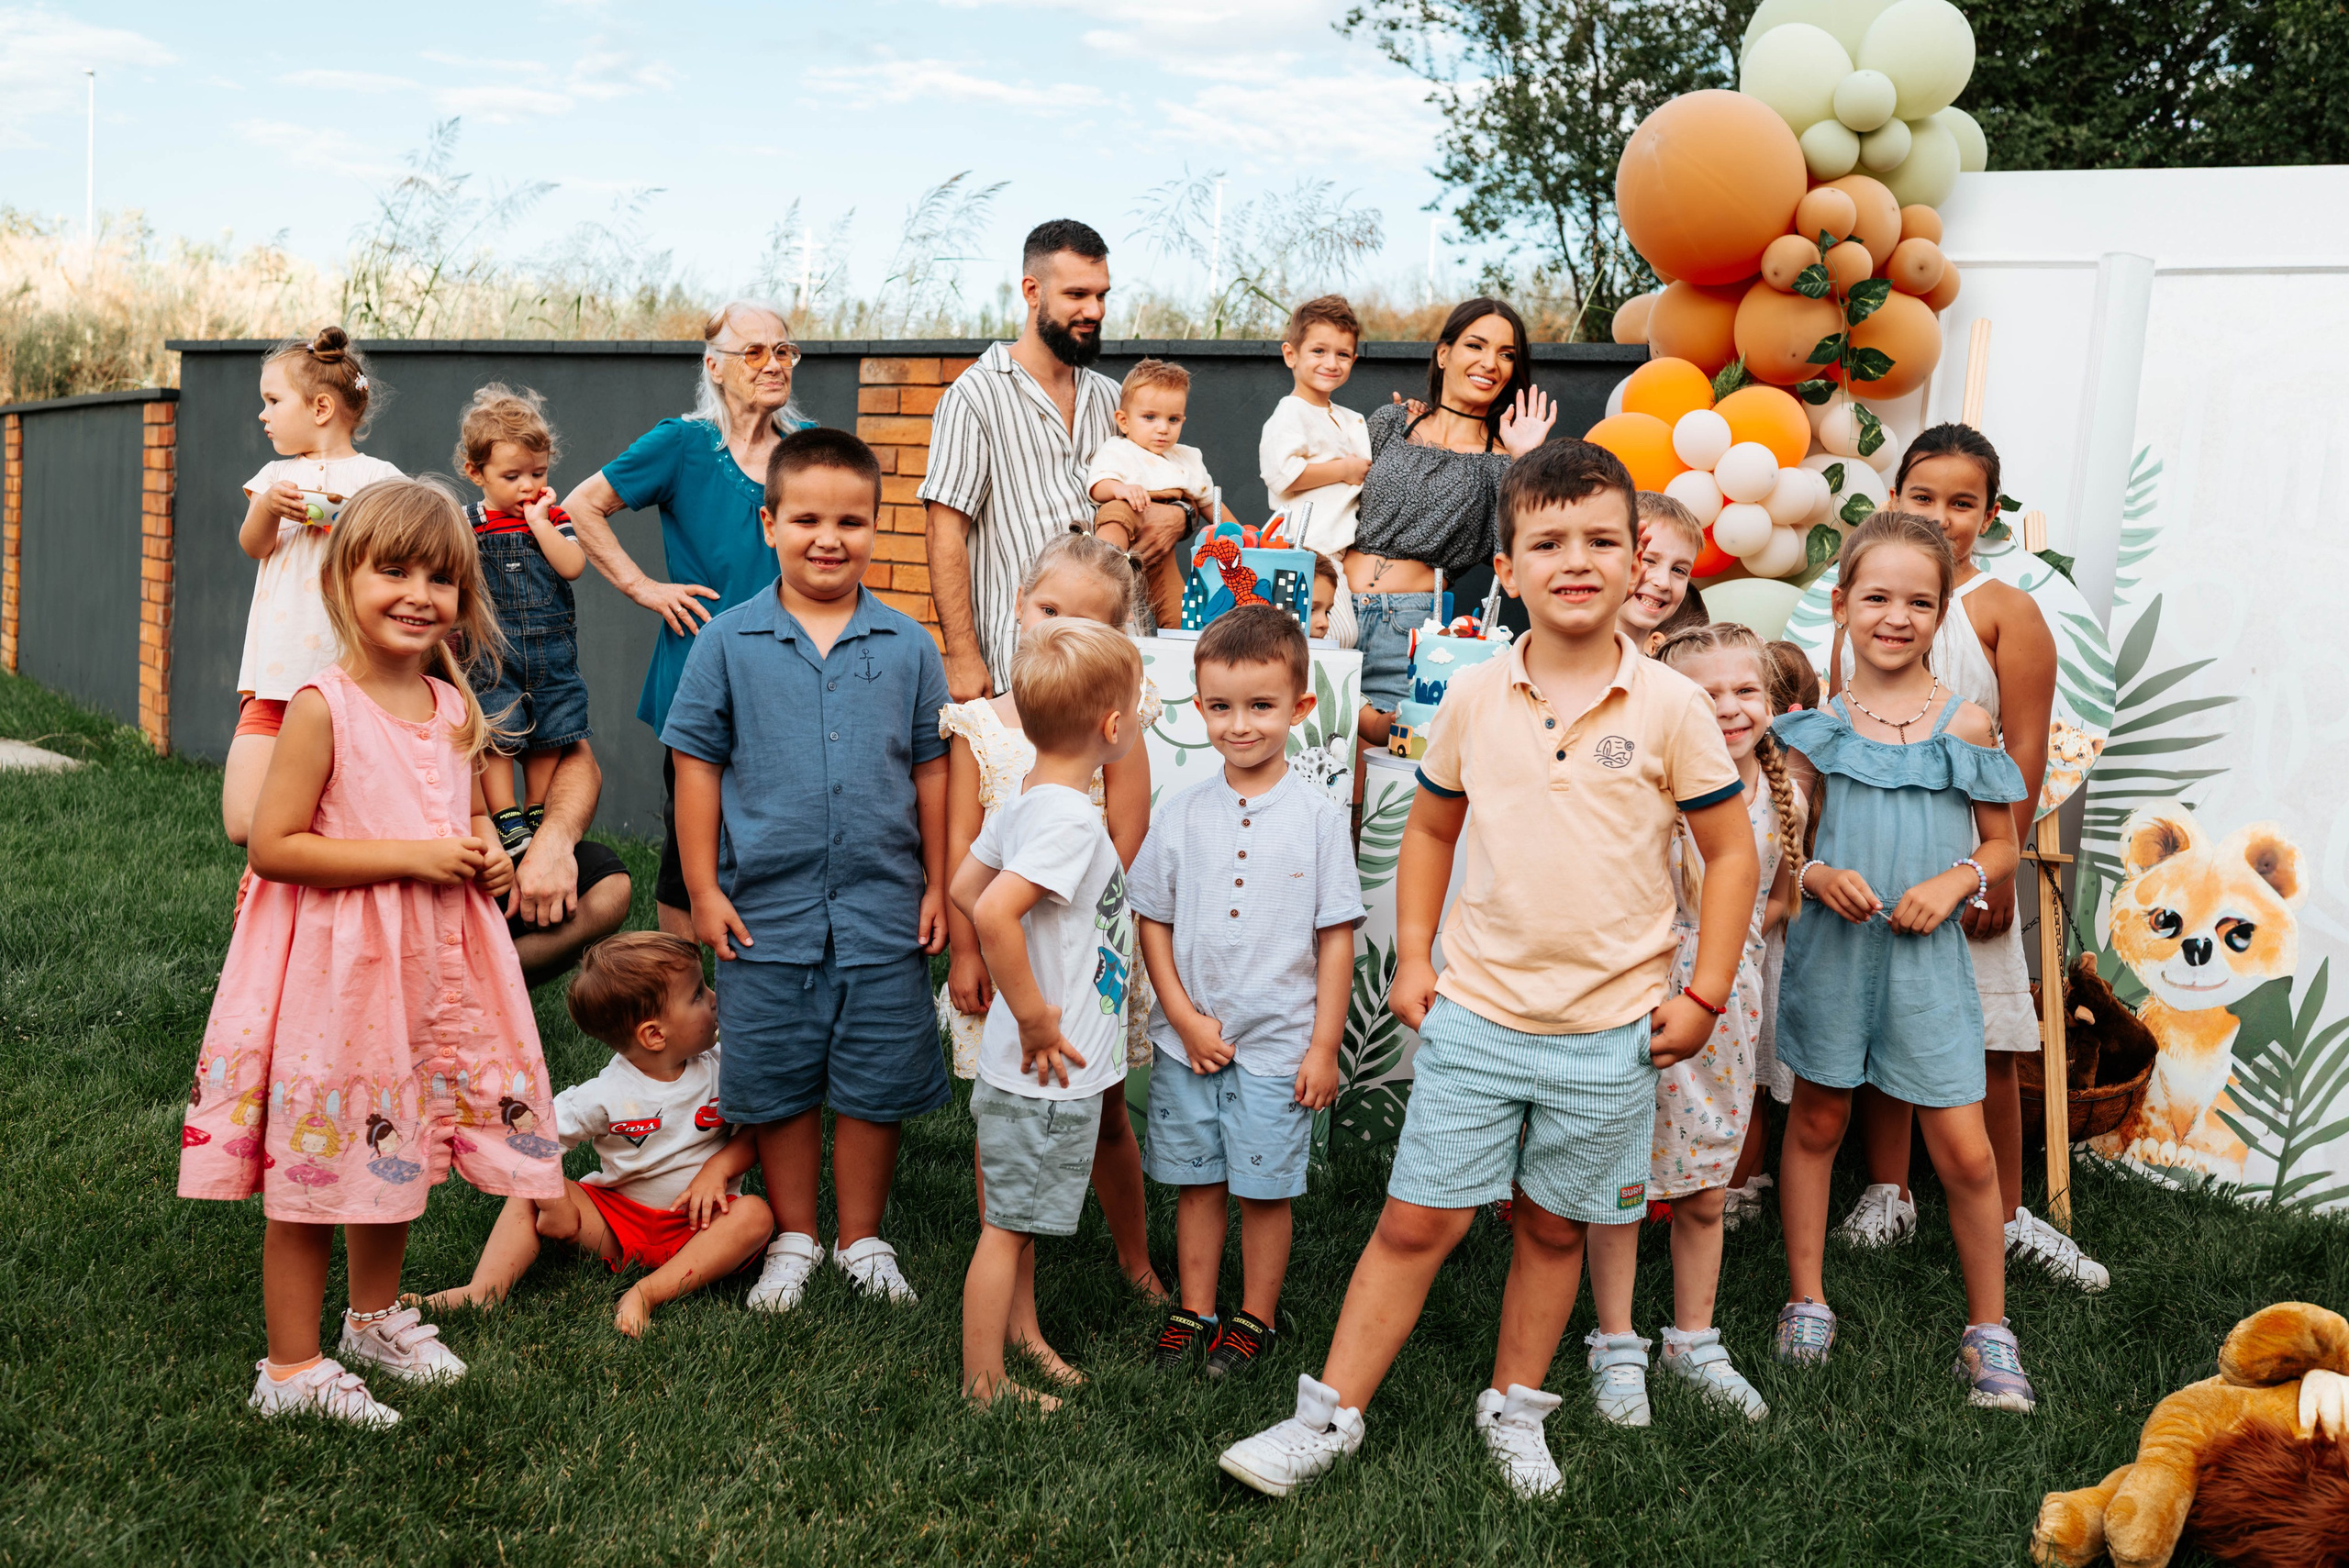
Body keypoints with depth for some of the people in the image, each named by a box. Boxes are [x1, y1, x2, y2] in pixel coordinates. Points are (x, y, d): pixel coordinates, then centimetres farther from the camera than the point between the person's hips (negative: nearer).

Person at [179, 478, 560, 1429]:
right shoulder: (323, 708, -14)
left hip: (433, 967, 6)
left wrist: (489, 855, -1)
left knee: (392, 1152, 20)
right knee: (314, 1166, 3)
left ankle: (375, 1316, 40)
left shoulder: (454, 708, 6)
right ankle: (292, 1366, 18)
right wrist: (409, 857, -21)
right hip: (338, 972, -6)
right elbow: (273, 846, -18)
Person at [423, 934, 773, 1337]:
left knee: (755, 1217, -30)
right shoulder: (607, 1095, -14)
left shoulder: (720, 1069, -6)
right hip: (616, 1218, 0)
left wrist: (718, 1169, -18)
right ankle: (482, 1292, -22)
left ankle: (650, 1292, -37)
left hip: (697, 1222, 0)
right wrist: (557, 1203, -24)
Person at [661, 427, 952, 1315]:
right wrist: (703, 888, -2)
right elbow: (697, 765, 1)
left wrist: (939, 885, 5)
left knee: (874, 1082, 9)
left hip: (883, 911, 1)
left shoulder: (907, 646, 1)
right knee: (777, 1082, 10)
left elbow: (931, 769, 6)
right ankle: (793, 1238, 29)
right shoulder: (729, 643, -2)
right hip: (768, 910, 0)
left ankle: (862, 1240, 27)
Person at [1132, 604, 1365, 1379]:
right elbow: (1152, 920, 4)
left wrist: (1324, 1046, -6)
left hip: (1278, 1045, -2)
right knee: (1196, 1182, 14)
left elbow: (1337, 937, -4)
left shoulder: (1318, 816, -7)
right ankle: (1194, 1310, 30)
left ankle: (1255, 1318, 26)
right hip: (1188, 1041, 2)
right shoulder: (1184, 813, -1)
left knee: (1265, 1190, 8)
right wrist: (1184, 1017, -5)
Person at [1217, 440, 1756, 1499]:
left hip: (1609, 1033, -1)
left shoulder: (1670, 707, -7)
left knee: (1552, 1227, 14)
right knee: (1415, 1220, 4)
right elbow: (1430, 827, 13)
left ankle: (1514, 1409, 34)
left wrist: (1704, 996, -3)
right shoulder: (1473, 700, -1)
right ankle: (1328, 1416, 16)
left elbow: (1730, 853, 1)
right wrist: (1413, 959, 7)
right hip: (1474, 1014, 1)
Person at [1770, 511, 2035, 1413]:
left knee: (1964, 1151, -1)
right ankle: (1806, 1301, 29)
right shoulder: (1818, 722, -1)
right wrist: (1818, 876, -14)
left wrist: (1957, 881, -13)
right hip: (1831, 947, 1)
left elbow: (2002, 847, 6)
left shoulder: (1965, 725, -2)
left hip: (1928, 956, -1)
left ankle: (1988, 1331, 18)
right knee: (1816, 1121, 13)